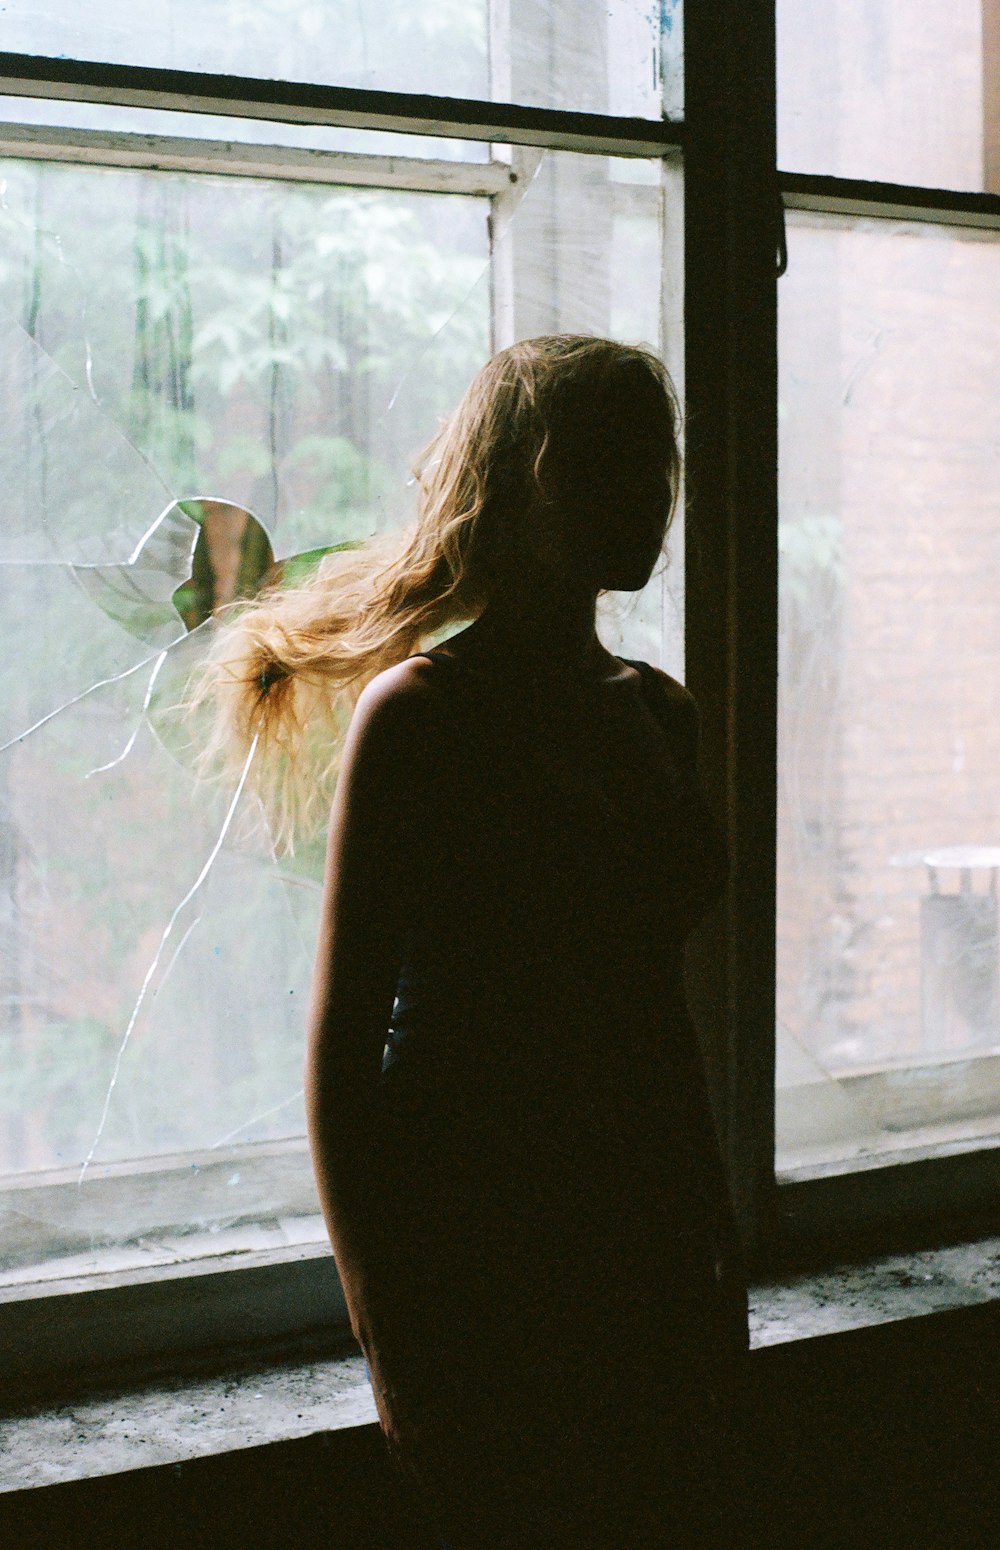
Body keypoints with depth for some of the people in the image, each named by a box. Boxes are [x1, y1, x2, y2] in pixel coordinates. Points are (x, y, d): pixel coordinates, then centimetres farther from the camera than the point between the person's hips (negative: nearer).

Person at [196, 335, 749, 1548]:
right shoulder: (420, 713, -10)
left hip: (655, 1247, 6)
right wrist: (389, 1341, -12)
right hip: (479, 1254, -6)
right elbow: (341, 1046, -11)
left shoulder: (661, 713, 10)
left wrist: (718, 1260, 17)